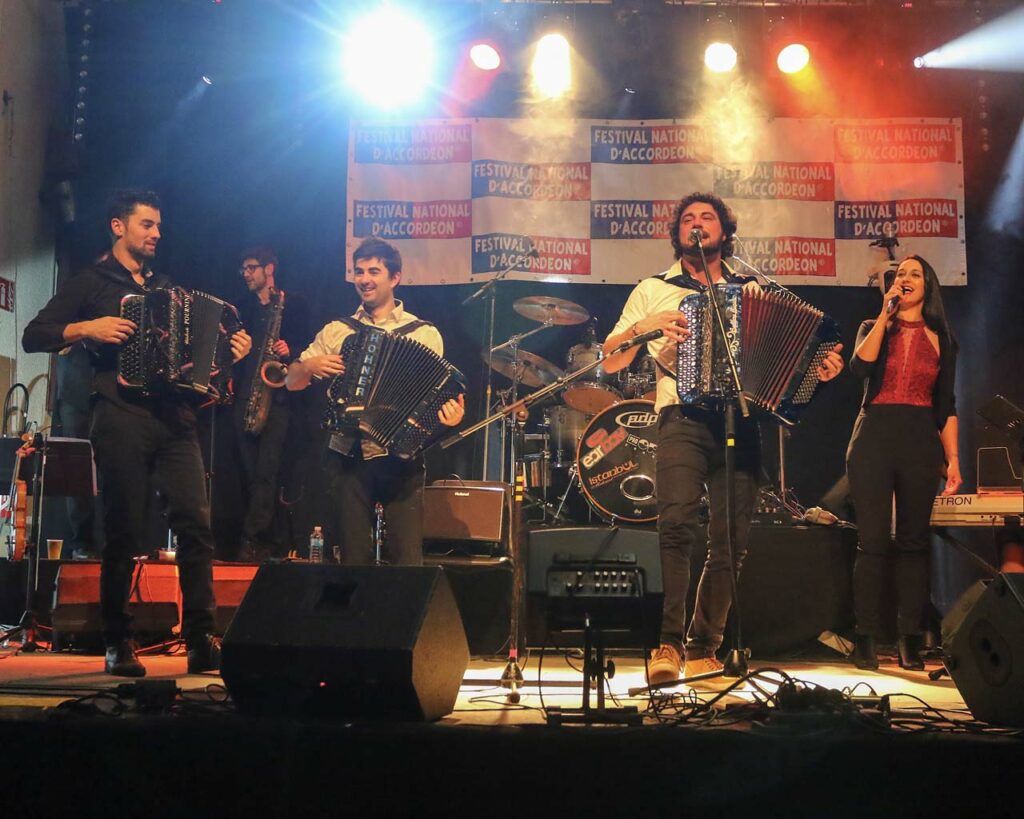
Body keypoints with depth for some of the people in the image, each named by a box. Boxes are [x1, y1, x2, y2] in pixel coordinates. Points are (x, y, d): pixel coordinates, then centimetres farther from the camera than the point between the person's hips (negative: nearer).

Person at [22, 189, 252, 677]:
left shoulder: (165, 289, 25)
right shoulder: (92, 283, 10)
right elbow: (34, 336, 3)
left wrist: (228, 352, 8)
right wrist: (87, 329, -11)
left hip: (174, 418, 4)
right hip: (121, 417, -4)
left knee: (196, 523, -9)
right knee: (124, 533, -3)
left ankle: (200, 640, -6)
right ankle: (118, 644, 9)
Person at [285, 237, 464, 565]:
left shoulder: (425, 334, 6)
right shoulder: (336, 331, 13)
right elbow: (291, 382, 15)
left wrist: (450, 418, -18)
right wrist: (309, 366, -6)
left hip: (399, 460, -2)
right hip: (347, 460, 2)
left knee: (407, 560, -7)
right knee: (354, 559, 6)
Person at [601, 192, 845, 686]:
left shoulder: (754, 291, 21)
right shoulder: (653, 291, 16)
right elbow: (609, 363, 12)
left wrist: (818, 369, 3)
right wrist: (643, 328, -4)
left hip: (741, 422, 2)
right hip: (684, 418, -2)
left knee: (731, 542, -3)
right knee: (677, 522, -24)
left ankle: (703, 649, 10)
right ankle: (668, 645, -21)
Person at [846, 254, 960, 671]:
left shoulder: (941, 339, 14)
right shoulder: (873, 328, 12)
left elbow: (946, 405, 11)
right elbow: (859, 366, -10)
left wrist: (953, 457, 2)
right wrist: (885, 315, -7)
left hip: (921, 441, 1)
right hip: (874, 438, -1)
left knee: (913, 541, 1)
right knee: (873, 541, -5)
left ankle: (910, 641, 6)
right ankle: (865, 640, 0)